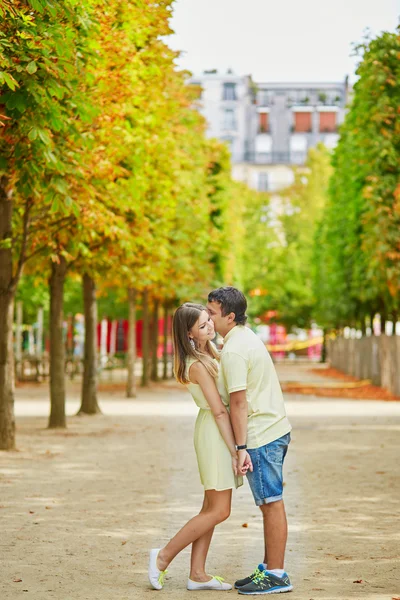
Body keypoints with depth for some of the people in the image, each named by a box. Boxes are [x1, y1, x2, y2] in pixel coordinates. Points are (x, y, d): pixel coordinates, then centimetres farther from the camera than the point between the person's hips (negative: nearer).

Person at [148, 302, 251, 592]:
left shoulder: (211, 349, 6)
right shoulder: (198, 365, -20)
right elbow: (219, 411, -21)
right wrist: (235, 452, -20)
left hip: (220, 429, 9)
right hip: (215, 433, -9)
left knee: (212, 508, 10)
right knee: (219, 511, -5)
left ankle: (198, 574, 14)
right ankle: (164, 557, 3)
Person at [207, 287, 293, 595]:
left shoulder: (233, 350, -18)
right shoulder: (247, 336, 13)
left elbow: (239, 402, -20)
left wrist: (241, 447, -19)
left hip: (261, 435, -10)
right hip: (276, 428, 10)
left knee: (272, 503, -5)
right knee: (269, 504, 14)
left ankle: (277, 575, 1)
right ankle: (269, 567, 21)